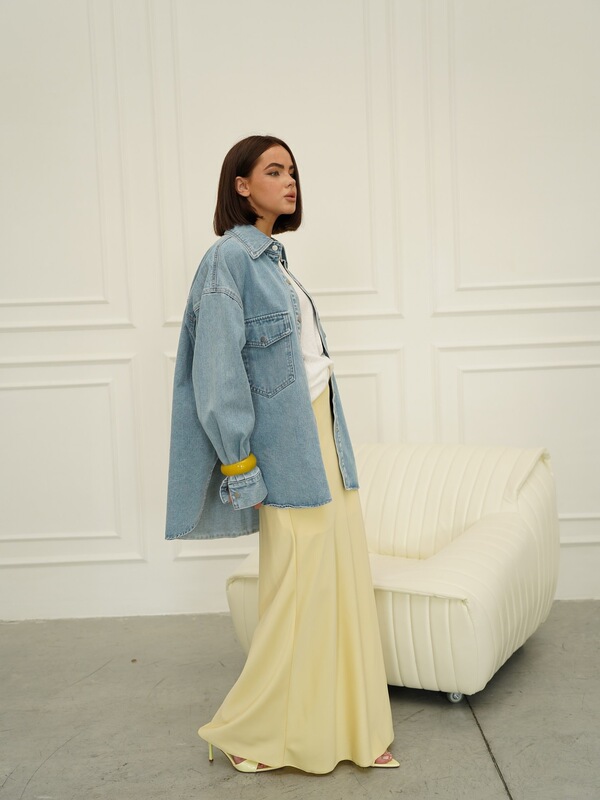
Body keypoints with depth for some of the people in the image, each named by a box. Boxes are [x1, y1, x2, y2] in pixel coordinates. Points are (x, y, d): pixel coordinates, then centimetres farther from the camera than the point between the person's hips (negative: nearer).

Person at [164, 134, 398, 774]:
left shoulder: (273, 259, 16)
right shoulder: (230, 256, -10)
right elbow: (219, 368, -16)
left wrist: (332, 443, 17)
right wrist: (238, 464, -17)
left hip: (323, 441, 9)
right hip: (288, 452, -8)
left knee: (342, 583, 10)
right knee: (297, 597, -1)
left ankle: (346, 730, 23)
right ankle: (243, 735, 18)